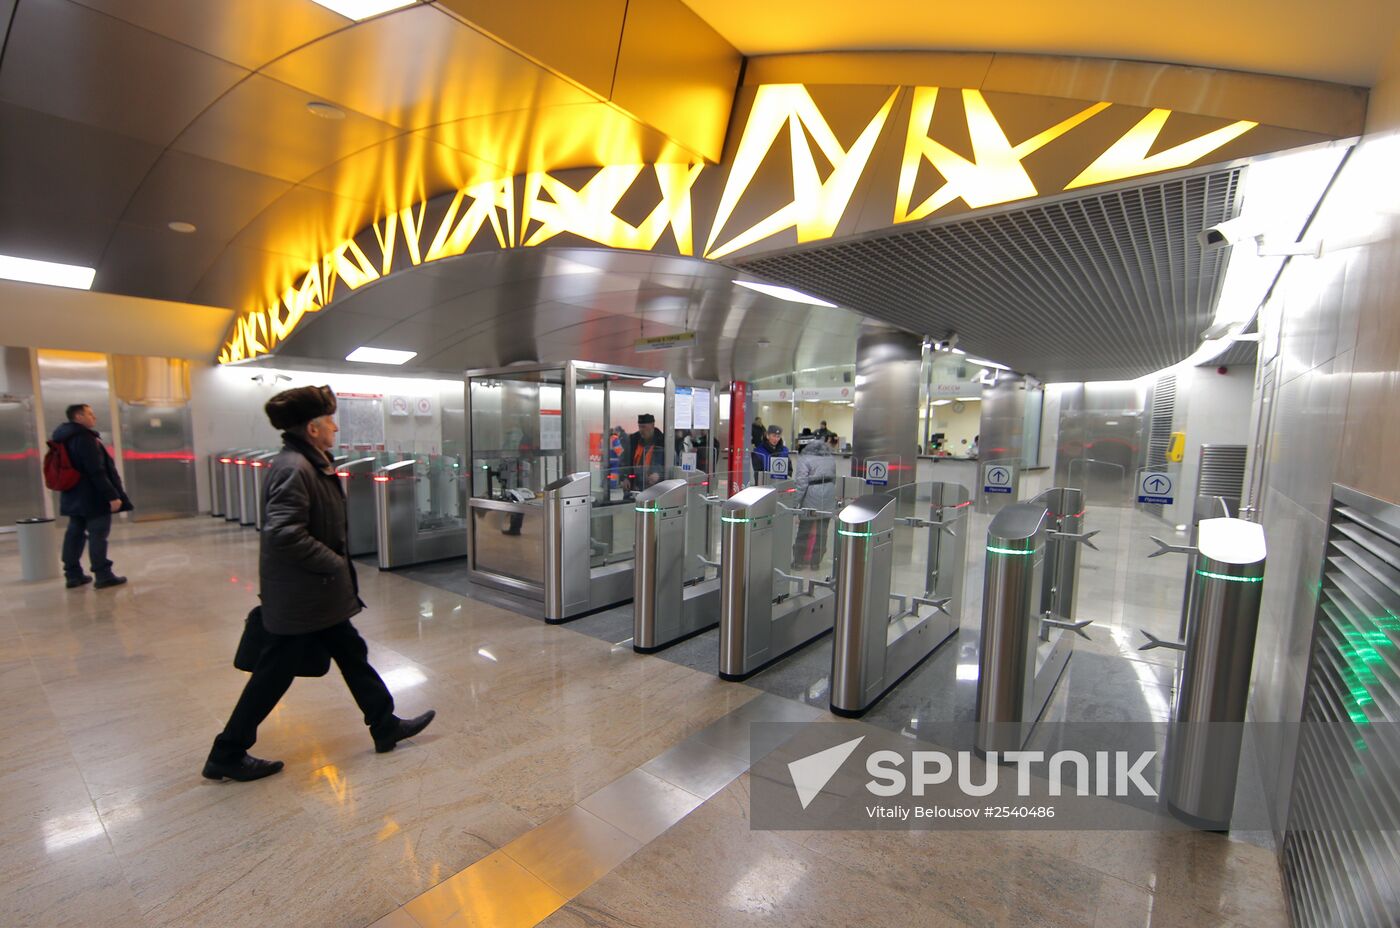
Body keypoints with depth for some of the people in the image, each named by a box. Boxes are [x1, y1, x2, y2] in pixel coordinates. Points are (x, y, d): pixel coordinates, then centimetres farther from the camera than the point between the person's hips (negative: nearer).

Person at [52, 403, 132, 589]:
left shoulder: (65, 438, 13)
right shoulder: (85, 438, -18)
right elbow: (97, 472, -23)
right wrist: (112, 496, -22)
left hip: (74, 495, 10)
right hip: (93, 496, -10)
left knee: (75, 533, 13)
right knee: (98, 534, -6)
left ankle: (73, 575, 20)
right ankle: (103, 576, -2)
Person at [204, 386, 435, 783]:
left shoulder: (309, 463, 8)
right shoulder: (294, 468, -22)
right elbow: (284, 533, -29)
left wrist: (335, 565, 15)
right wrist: (333, 564, -19)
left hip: (316, 593, 10)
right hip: (298, 596, -10)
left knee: (351, 653, 16)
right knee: (275, 673, 7)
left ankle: (385, 725, 29)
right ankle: (228, 754, 28)